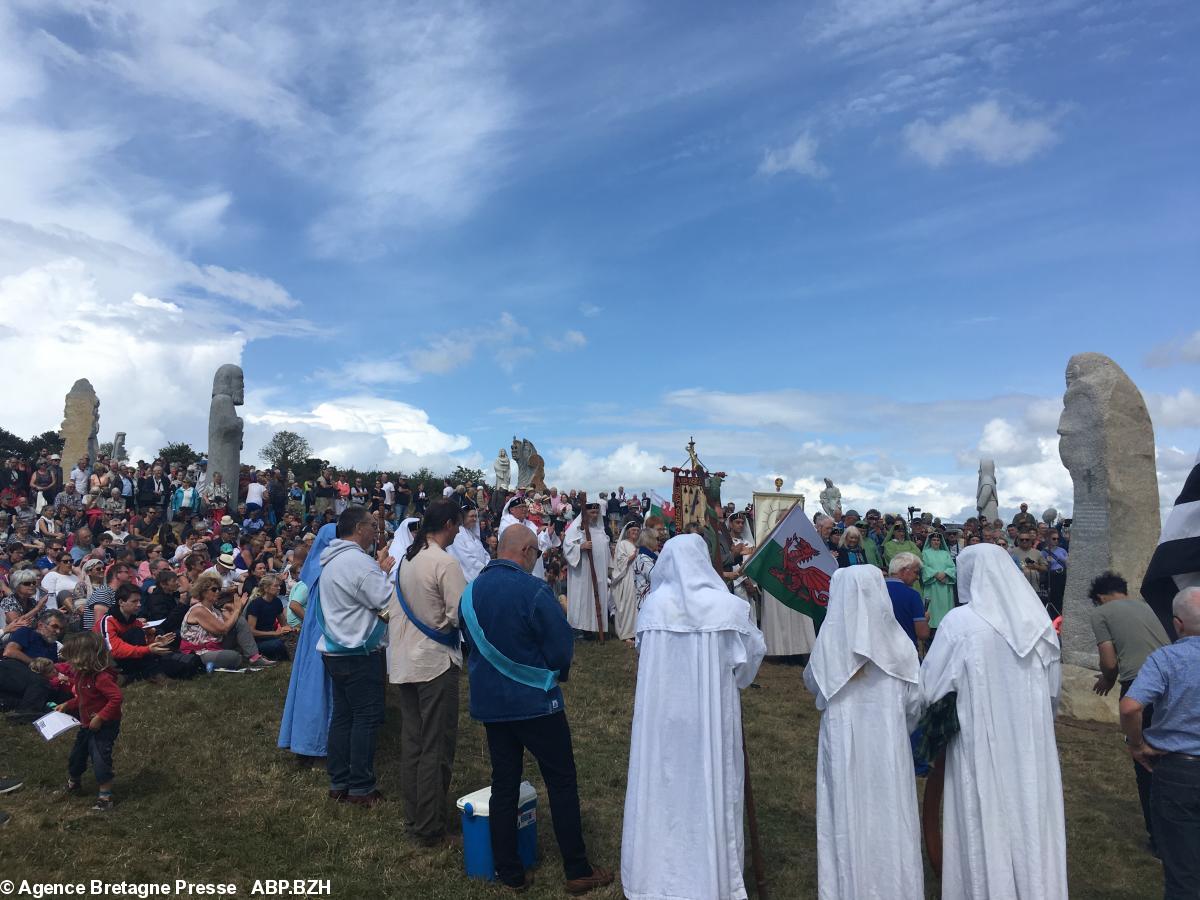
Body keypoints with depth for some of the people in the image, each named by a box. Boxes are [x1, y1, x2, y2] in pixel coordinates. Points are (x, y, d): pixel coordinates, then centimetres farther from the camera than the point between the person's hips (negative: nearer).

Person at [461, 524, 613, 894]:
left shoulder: (470, 592, 1)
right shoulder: (533, 590, -20)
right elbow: (562, 649, -15)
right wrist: (555, 674, 5)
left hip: (489, 701, 6)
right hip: (535, 701, -6)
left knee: (504, 784, 14)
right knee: (562, 783, 7)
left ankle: (509, 871, 23)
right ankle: (577, 871, 16)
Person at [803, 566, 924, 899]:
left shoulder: (828, 643, -12)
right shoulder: (899, 644, -10)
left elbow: (811, 681, 7)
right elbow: (915, 702, -1)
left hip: (843, 748, -1)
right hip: (889, 747, 1)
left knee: (846, 821, 11)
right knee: (889, 821, 15)